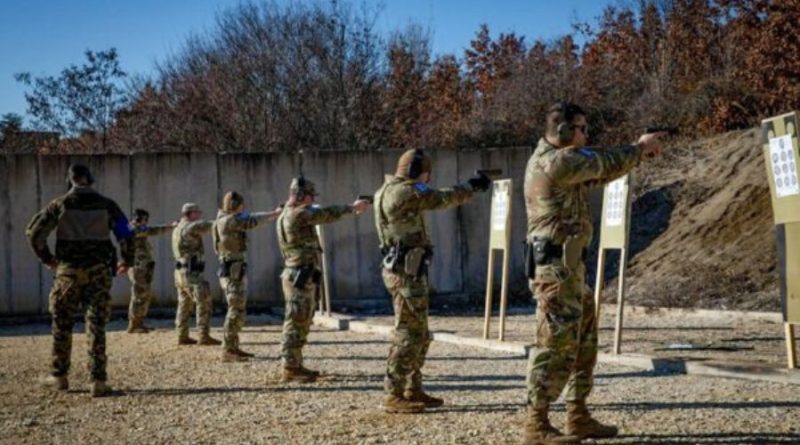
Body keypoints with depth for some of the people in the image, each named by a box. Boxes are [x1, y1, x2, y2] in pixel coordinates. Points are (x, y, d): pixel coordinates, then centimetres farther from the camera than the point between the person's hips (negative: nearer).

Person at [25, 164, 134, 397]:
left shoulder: (60, 204, 0)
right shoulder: (106, 205, 2)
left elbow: (34, 231, 0)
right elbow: (126, 234, 1)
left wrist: (46, 258, 13)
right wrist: (126, 260, 16)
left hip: (68, 270, 0)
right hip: (99, 270, 0)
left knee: (62, 324, 13)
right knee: (96, 325, 1)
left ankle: (59, 376, 20)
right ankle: (98, 380, -4)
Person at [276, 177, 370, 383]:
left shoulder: (293, 215, 17)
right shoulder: (296, 214, -14)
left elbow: (323, 215, 20)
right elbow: (327, 215, -10)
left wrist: (350, 208, 12)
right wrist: (353, 207, 1)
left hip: (301, 277, 11)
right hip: (300, 277, -11)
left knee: (301, 323, 13)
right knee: (296, 322, -9)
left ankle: (295, 365, 18)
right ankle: (290, 369, -8)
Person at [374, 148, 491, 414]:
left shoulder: (393, 191, 18)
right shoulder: (402, 191, -13)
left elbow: (435, 200, 23)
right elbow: (441, 199, -10)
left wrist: (468, 189, 15)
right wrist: (472, 187, 4)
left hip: (406, 270, 10)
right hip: (406, 271, -10)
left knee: (420, 335, 15)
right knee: (408, 333, -9)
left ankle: (413, 391, 21)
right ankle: (394, 396, -7)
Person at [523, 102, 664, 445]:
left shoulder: (558, 160, 16)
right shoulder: (555, 162, -15)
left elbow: (600, 172, 24)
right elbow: (605, 163, -8)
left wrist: (637, 153, 14)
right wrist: (640, 148, 8)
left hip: (568, 266, 11)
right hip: (556, 267, -11)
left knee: (582, 343, 15)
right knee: (556, 345, -9)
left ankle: (578, 417, 21)